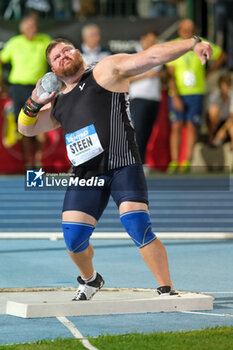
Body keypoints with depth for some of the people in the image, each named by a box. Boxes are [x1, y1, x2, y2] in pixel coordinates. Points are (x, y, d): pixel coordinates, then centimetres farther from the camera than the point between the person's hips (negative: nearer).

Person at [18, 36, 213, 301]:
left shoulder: (106, 70, 5)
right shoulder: (57, 104, 23)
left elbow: (152, 56, -3)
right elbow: (26, 128, 30)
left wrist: (192, 44, -15)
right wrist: (34, 103, 10)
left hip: (123, 168, -5)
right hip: (85, 175, 6)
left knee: (139, 228, -19)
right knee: (73, 238, -2)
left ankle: (166, 290, -9)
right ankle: (90, 280, 29)